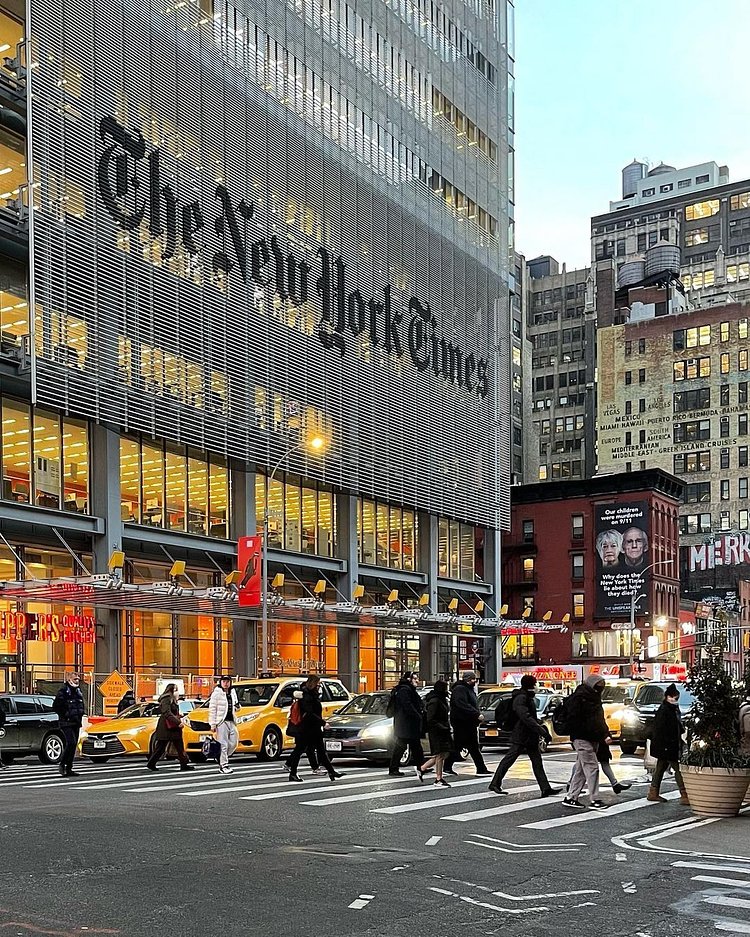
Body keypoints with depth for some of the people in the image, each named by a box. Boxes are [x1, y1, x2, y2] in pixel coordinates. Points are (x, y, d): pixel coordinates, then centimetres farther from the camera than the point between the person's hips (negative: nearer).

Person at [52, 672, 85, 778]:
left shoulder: (78, 691, 14)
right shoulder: (63, 691, -11)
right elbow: (55, 706, -13)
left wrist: (80, 715, 12)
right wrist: (65, 715, -13)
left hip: (76, 723, 8)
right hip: (66, 723, -8)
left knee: (73, 745, 7)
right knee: (71, 743, -18)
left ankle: (69, 769, 12)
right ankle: (62, 764, -2)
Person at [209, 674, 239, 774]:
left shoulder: (232, 692, 16)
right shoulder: (217, 693, -3)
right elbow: (212, 709, -7)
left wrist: (237, 706, 5)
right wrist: (213, 724, -13)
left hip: (231, 721, 7)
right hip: (221, 722, -7)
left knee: (234, 742, 5)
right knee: (223, 744, -8)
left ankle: (222, 758, 23)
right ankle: (223, 766, -4)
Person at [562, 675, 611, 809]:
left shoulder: (594, 697, 19)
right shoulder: (578, 697, -11)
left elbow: (600, 720, 24)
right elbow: (572, 718, -18)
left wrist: (605, 735, 11)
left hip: (593, 740, 9)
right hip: (582, 739, -9)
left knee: (581, 770, 11)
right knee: (592, 767, -11)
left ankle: (571, 798, 16)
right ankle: (594, 800, -7)